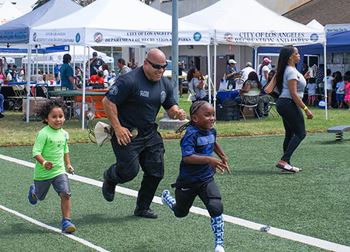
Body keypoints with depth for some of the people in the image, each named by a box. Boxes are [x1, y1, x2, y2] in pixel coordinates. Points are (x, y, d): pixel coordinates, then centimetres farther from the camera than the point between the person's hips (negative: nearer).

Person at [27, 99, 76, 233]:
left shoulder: (64, 133, 2)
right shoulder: (43, 134, -20)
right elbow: (36, 152, -25)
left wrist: (68, 164, 16)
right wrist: (44, 163, -40)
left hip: (59, 170, 4)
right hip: (43, 172, -4)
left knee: (65, 194, -14)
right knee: (40, 196, 19)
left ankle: (66, 221, -8)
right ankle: (33, 191, 55)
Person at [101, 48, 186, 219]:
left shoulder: (165, 84, 6)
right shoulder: (129, 81, -18)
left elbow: (170, 106, 17)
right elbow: (108, 102, -18)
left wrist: (177, 112, -8)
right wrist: (118, 128, -20)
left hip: (150, 134, 7)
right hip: (127, 134, -7)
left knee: (156, 172, 2)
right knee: (130, 170, -10)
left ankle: (142, 208, 20)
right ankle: (109, 177, 27)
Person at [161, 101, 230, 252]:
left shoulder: (211, 131, -2)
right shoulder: (191, 134, -25)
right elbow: (187, 157, -38)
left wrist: (223, 157, 21)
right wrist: (209, 159, -44)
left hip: (206, 179, 4)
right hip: (188, 181, -4)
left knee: (216, 208, -18)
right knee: (181, 213, 21)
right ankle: (167, 197, 55)